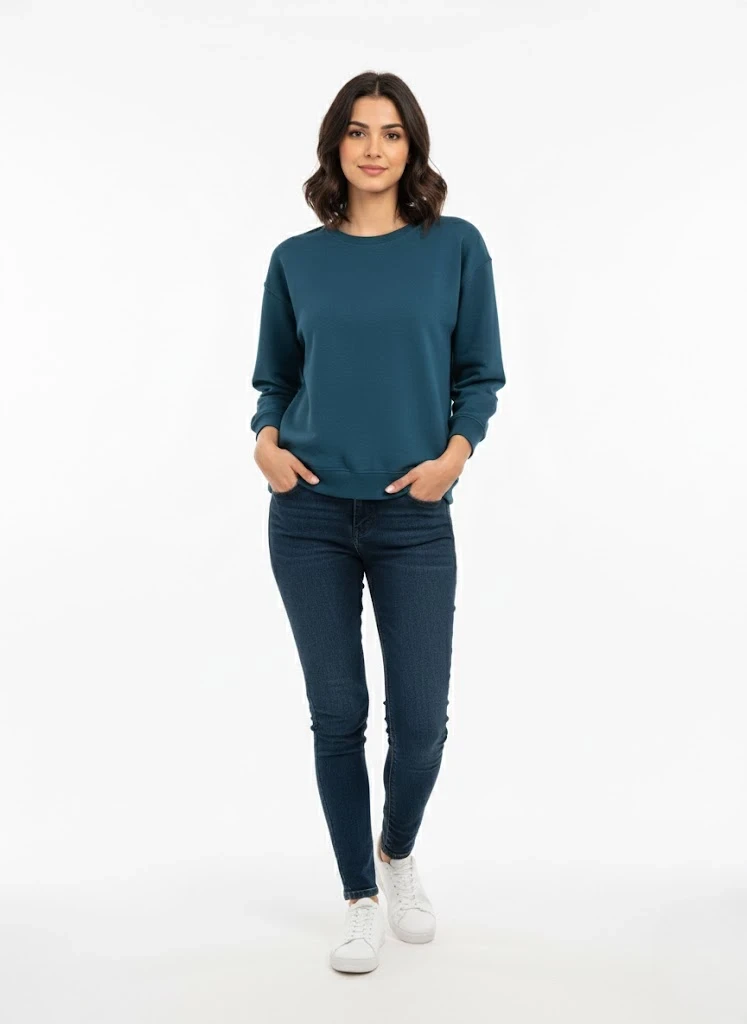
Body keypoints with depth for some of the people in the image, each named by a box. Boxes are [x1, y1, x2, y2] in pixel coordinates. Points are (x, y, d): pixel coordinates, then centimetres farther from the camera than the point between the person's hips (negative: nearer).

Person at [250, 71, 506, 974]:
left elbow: (480, 375, 4)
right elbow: (272, 376, 12)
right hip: (311, 515, 1)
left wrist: (456, 451, -12)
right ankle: (360, 899, 25)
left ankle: (398, 855, 35)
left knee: (420, 719, 2)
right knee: (338, 713, 6)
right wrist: (266, 438, -6)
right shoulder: (297, 258, 6)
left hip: (414, 520, -1)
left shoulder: (456, 246, 2)